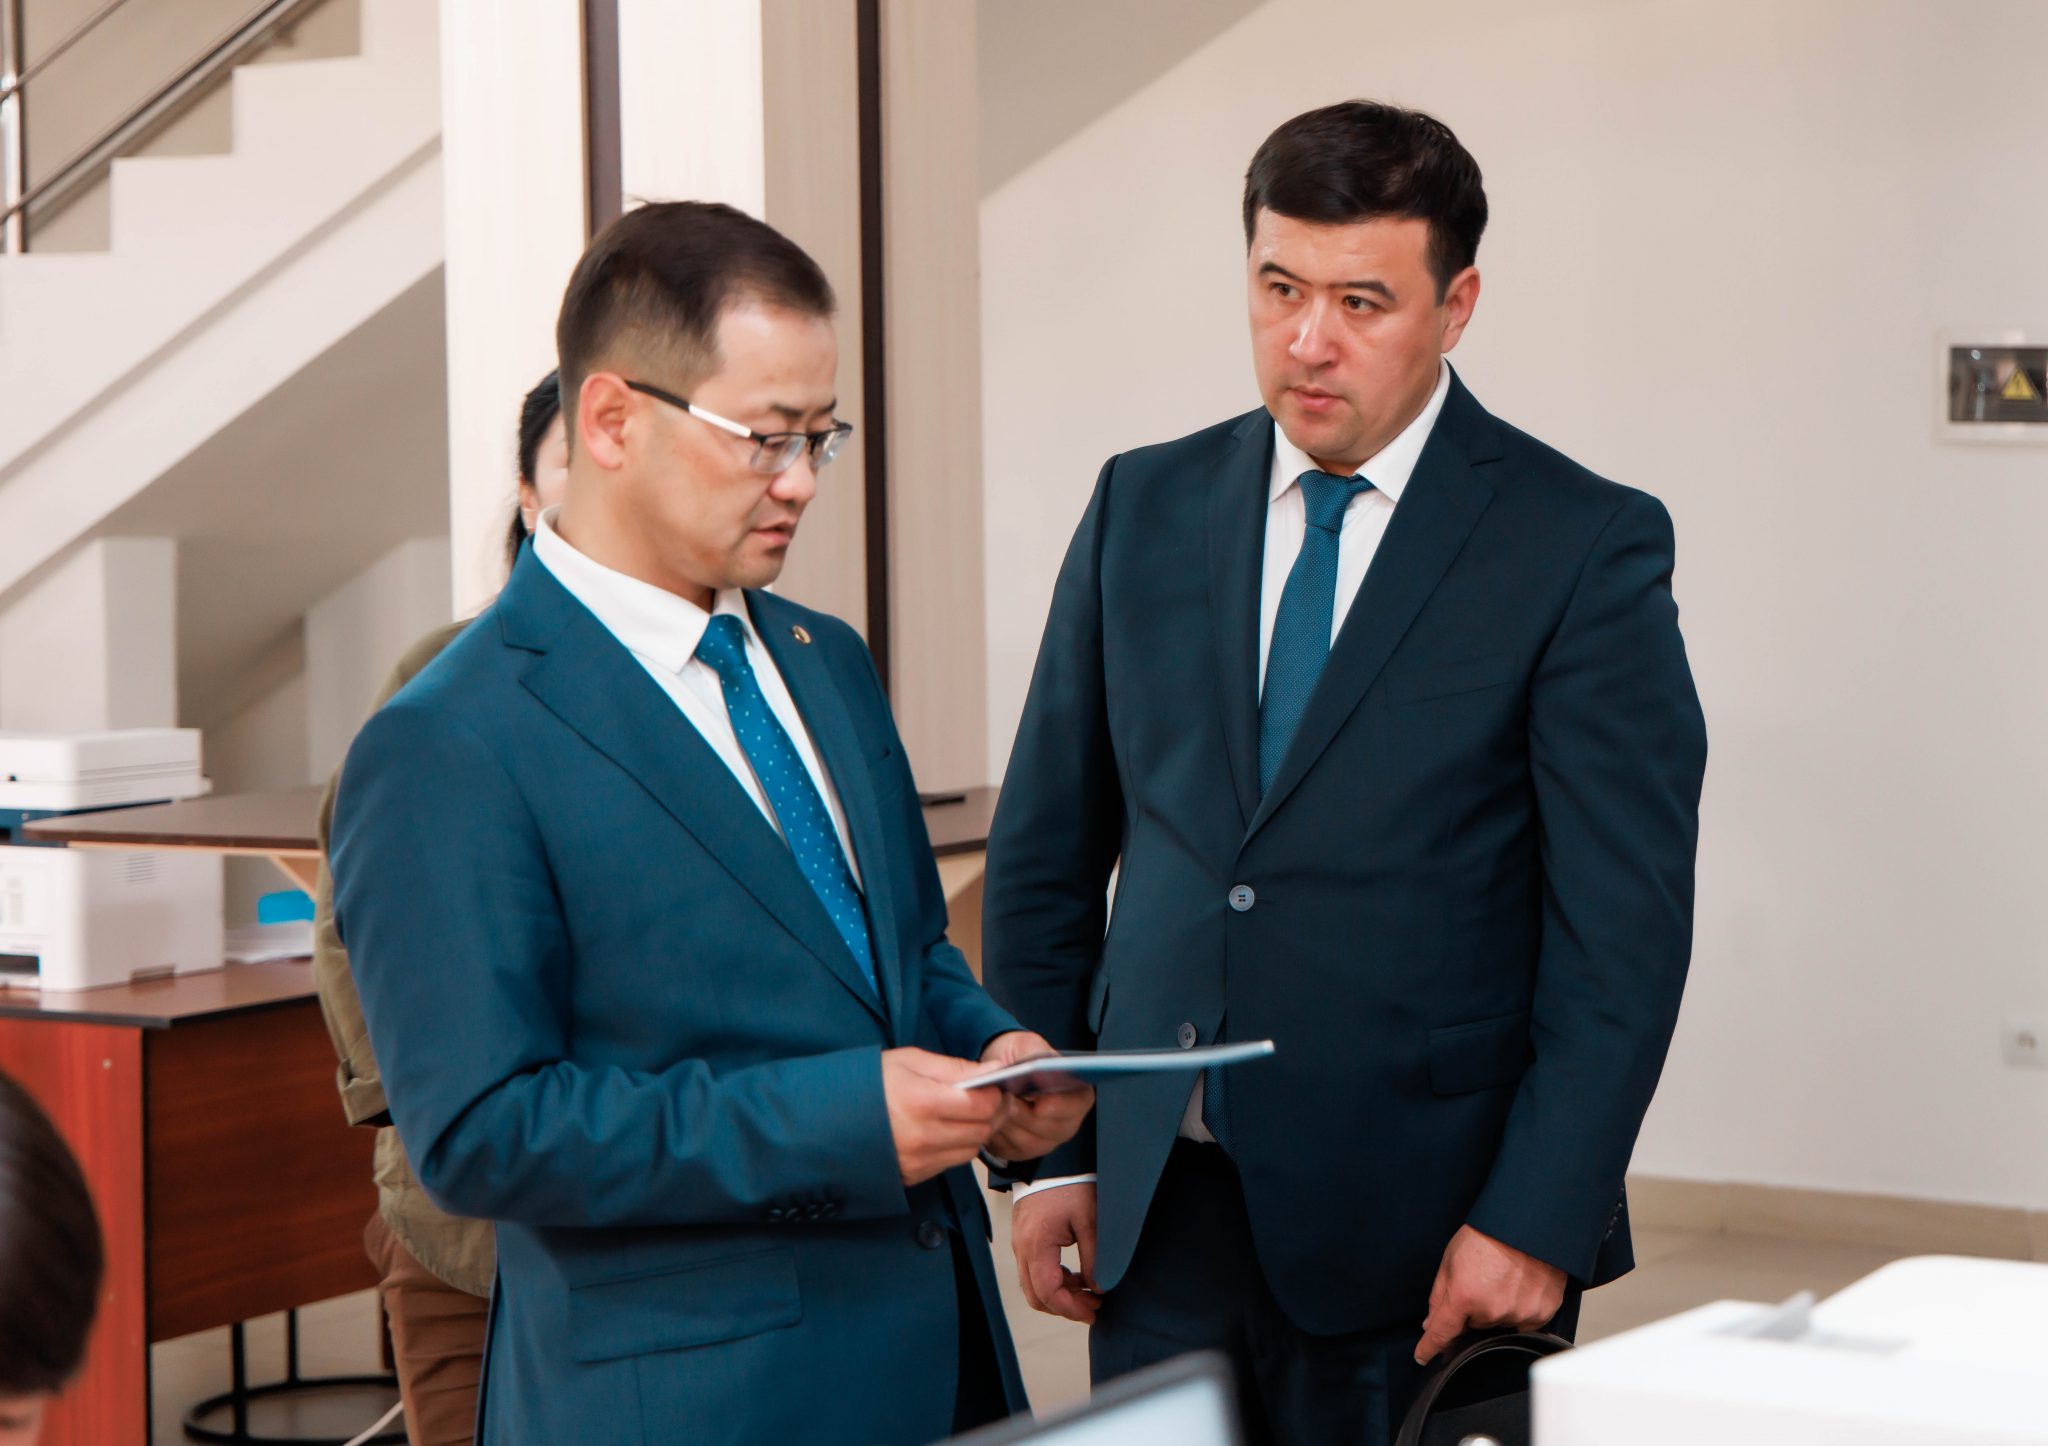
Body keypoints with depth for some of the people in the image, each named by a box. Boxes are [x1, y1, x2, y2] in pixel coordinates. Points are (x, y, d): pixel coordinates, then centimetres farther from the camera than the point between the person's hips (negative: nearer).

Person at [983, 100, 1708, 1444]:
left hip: (1425, 1232, -3)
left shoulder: (1585, 548, -5)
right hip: (1163, 1204, 3)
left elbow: (1626, 926, -8)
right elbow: (1047, 851, 11)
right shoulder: (1146, 509, 7)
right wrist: (1047, 1154, 5)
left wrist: (1537, 1221, -14)